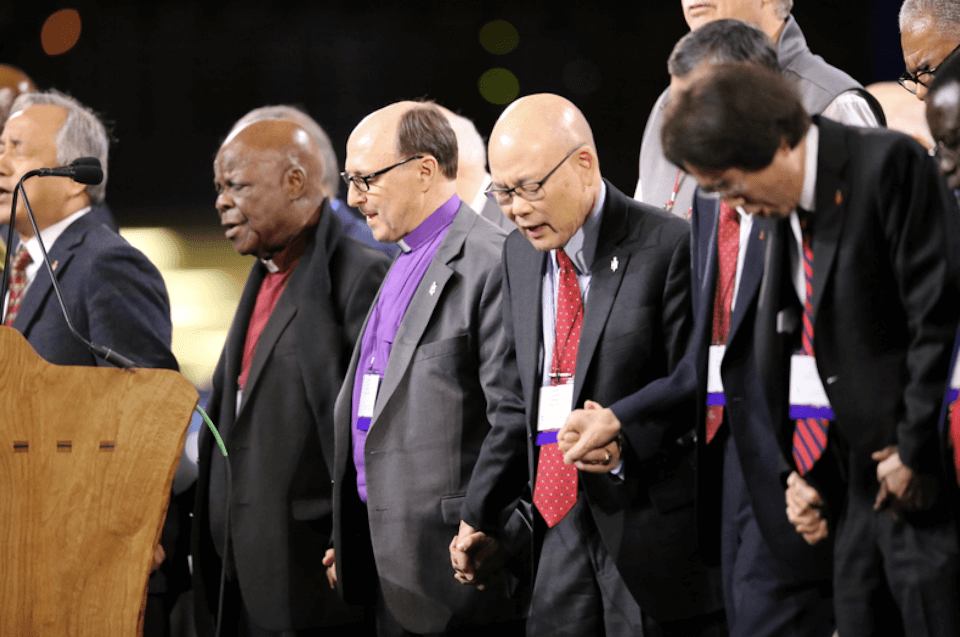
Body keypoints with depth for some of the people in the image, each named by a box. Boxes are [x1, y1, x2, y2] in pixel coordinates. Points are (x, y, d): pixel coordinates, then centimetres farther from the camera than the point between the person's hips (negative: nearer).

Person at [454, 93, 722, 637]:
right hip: (565, 530, 6)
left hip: (655, 534, -6)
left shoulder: (669, 247, -11)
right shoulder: (520, 254, 13)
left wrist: (628, 442, -26)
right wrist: (481, 511, 18)